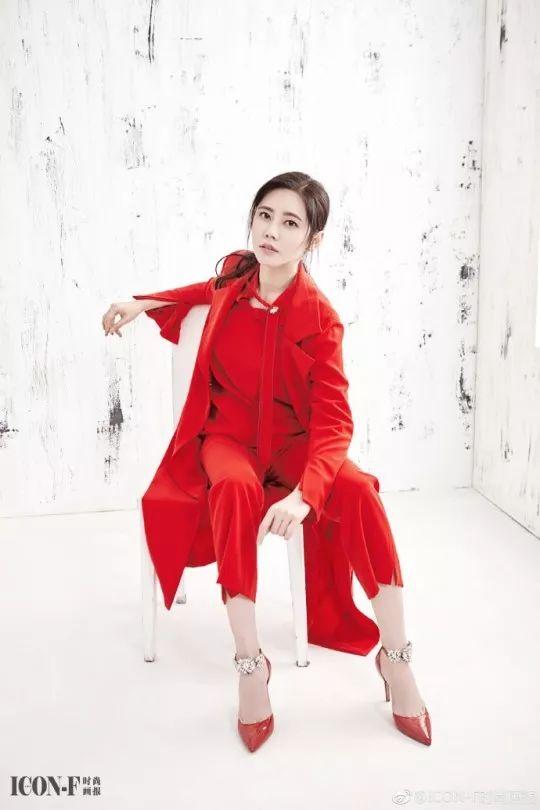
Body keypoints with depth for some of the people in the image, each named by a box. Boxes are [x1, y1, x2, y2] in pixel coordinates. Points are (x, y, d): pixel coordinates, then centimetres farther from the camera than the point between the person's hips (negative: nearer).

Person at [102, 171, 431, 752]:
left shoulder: (319, 317, -15)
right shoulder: (234, 274, -4)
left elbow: (334, 420, -22)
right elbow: (209, 292, 24)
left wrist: (304, 495, -39)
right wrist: (142, 304, 8)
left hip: (291, 441, -1)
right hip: (228, 436, 1)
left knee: (358, 490, -32)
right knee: (236, 488, -36)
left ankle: (395, 658, -18)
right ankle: (250, 663, -27)